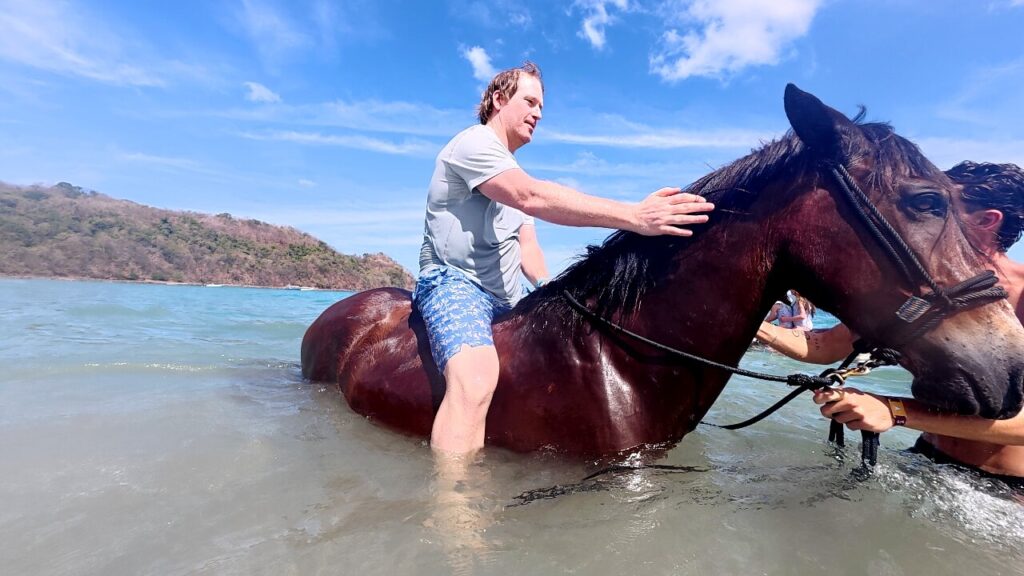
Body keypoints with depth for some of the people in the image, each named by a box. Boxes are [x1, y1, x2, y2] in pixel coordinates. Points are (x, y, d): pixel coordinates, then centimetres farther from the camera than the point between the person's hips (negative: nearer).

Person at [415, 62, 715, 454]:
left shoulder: (517, 177, 24)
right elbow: (534, 198, -25)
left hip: (507, 299, 9)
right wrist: (634, 216, -32)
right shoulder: (474, 143, -6)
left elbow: (527, 248, 17)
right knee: (476, 380, -36)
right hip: (453, 281, -9)